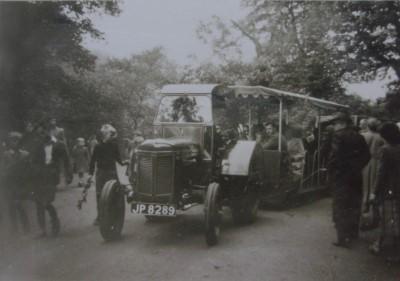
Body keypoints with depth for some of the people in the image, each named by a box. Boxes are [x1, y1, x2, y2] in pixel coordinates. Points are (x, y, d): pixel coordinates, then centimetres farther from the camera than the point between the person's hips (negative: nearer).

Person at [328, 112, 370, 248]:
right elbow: (366, 156, 7)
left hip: (341, 177, -6)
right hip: (356, 176, 6)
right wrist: (357, 168, 12)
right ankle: (353, 232, 31)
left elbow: (334, 157, -18)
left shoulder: (339, 136, -12)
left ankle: (343, 238, -3)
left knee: (340, 207, -1)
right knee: (354, 205, 18)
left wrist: (331, 173, -8)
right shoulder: (358, 136, 7)